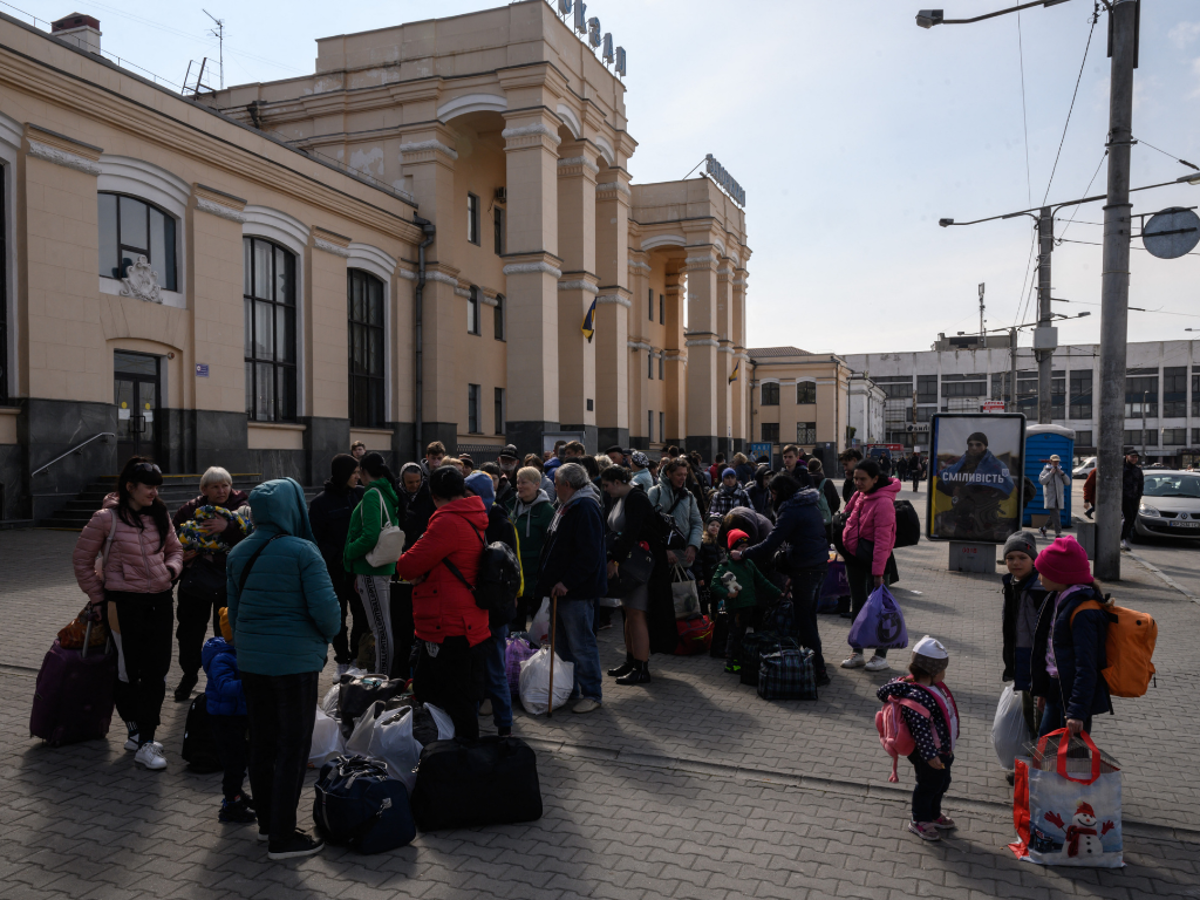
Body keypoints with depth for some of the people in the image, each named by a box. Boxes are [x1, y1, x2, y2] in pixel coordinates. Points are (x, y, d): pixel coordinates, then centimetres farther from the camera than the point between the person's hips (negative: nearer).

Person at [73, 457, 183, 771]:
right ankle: (137, 732, 15)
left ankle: (145, 738, 20)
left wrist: (171, 568, -1)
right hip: (124, 603, -5)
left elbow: (175, 549, 20)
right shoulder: (107, 518, -9)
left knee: (156, 673, 8)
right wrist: (97, 598, 0)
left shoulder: (160, 516, 6)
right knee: (128, 673, 3)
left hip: (160, 601, 5)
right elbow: (82, 559, -1)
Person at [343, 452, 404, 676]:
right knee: (383, 626, 16)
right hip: (384, 566, 10)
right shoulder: (388, 493, 13)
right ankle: (386, 676, 25)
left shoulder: (372, 495, -14)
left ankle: (383, 677, -1)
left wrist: (349, 553, -7)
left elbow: (370, 536, -25)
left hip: (371, 568, -10)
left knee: (380, 628, -5)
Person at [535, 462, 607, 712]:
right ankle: (570, 688, 30)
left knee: (581, 644, -3)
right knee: (566, 642, 18)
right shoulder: (569, 506, 16)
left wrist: (567, 582, -24)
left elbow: (589, 554, -25)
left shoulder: (585, 508, -17)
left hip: (577, 591, -11)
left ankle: (592, 694, 7)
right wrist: (553, 581, 19)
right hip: (563, 588, 11)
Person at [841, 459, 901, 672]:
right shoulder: (860, 496, 5)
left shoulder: (883, 502, -20)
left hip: (872, 556, -8)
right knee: (857, 604, 13)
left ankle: (881, 655, 11)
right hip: (854, 554, 8)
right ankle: (856, 652, 22)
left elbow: (882, 540, -21)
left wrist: (878, 571, -22)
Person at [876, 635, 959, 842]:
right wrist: (930, 755, -31)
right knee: (928, 785, 9)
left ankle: (934, 815, 46)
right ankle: (919, 821, 29)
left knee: (941, 783, 25)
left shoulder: (934, 687, -2)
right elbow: (920, 729, -33)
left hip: (943, 750, 10)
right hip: (928, 755, -10)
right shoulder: (918, 697, -32)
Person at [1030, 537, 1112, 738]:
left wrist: (1078, 711, -24)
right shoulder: (1058, 599, 7)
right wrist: (1043, 690, 21)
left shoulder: (1084, 612, -21)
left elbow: (1086, 667, -23)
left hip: (1075, 694, -9)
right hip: (1056, 691, 9)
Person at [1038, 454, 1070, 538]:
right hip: (1050, 497, -6)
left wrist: (1062, 473, -2)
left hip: (1059, 498, 6)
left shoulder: (1060, 471, 19)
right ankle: (1058, 533, -15)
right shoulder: (1045, 471, 3)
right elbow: (1042, 481, -15)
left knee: (1054, 516, 6)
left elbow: (1068, 482, 11)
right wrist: (1051, 473, -13)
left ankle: (1043, 528, 24)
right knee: (1055, 515, -15)